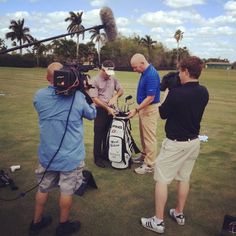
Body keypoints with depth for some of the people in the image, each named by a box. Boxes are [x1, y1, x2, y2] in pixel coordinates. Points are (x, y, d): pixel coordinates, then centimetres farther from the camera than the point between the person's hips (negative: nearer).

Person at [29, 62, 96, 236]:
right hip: (71, 155, -3)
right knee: (67, 191, 13)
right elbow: (92, 114, 1)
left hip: (47, 154, 4)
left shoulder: (39, 96, -7)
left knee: (43, 188, 20)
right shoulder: (77, 96, -15)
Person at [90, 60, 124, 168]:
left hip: (112, 110, 5)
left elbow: (121, 90, 13)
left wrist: (115, 96, -10)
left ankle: (106, 154, 29)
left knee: (109, 134, 14)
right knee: (99, 135, 3)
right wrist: (107, 108, -18)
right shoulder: (95, 81, -11)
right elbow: (94, 98, -15)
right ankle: (97, 158, 14)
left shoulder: (113, 79, 5)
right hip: (101, 111, -5)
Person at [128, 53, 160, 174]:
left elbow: (150, 98, -24)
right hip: (144, 108, 10)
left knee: (149, 137, -1)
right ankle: (144, 155, 36)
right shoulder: (145, 73, 7)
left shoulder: (151, 75, -23)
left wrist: (136, 110, -21)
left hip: (150, 109, -10)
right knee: (143, 135, 20)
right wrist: (138, 109, 17)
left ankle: (149, 165, 8)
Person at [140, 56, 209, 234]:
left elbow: (163, 114, -9)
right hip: (194, 141, 7)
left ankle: (158, 221, 13)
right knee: (184, 178, 19)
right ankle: (179, 214, 34)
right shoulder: (204, 92, -1)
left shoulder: (176, 93, -23)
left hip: (175, 143, -7)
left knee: (162, 179, 4)